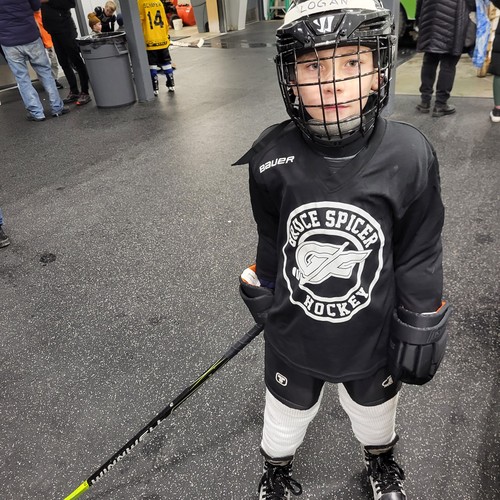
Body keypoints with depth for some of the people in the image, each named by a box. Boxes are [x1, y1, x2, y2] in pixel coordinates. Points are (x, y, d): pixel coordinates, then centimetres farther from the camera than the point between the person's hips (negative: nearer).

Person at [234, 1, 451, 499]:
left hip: (373, 337, 1)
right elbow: (271, 244, -3)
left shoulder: (409, 156, -21)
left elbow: (419, 256, -9)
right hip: (292, 333, 0)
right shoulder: (272, 160, -21)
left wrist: (419, 334, -2)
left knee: (375, 409, 30)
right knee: (286, 413, 26)